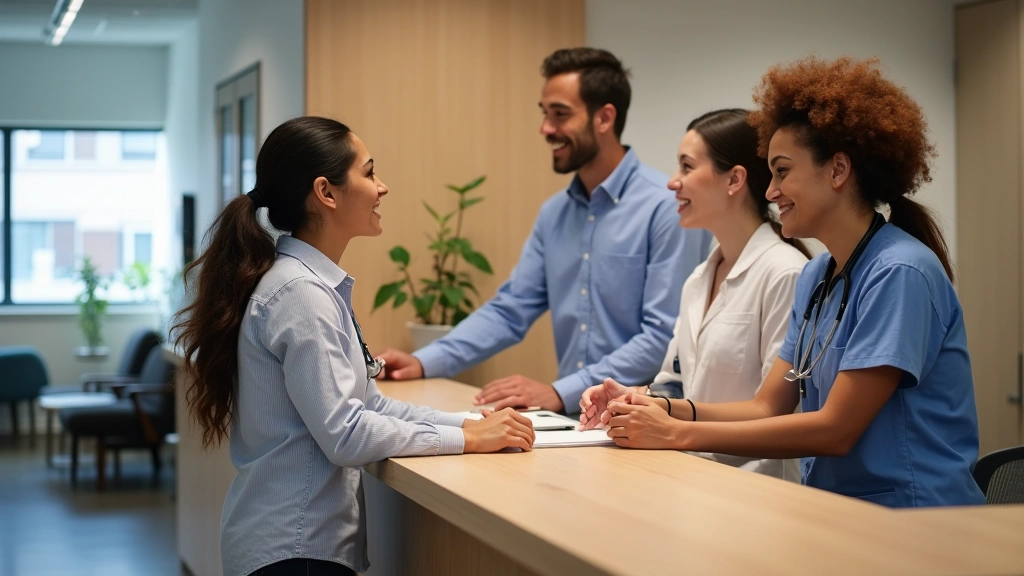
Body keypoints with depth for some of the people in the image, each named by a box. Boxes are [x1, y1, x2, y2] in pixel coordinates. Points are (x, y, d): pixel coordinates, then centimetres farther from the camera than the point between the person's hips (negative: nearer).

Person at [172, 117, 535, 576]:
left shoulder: (316, 284, 10)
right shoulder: (300, 292, -20)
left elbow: (367, 404, 11)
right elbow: (344, 435, -23)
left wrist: (466, 423, -1)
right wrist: (466, 439, -16)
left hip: (309, 535, 9)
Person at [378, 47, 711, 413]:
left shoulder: (668, 208, -12)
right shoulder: (554, 214, 12)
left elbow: (665, 337, -18)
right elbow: (509, 310, 14)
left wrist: (559, 393, -24)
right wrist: (425, 361, 0)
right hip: (574, 417, 6)